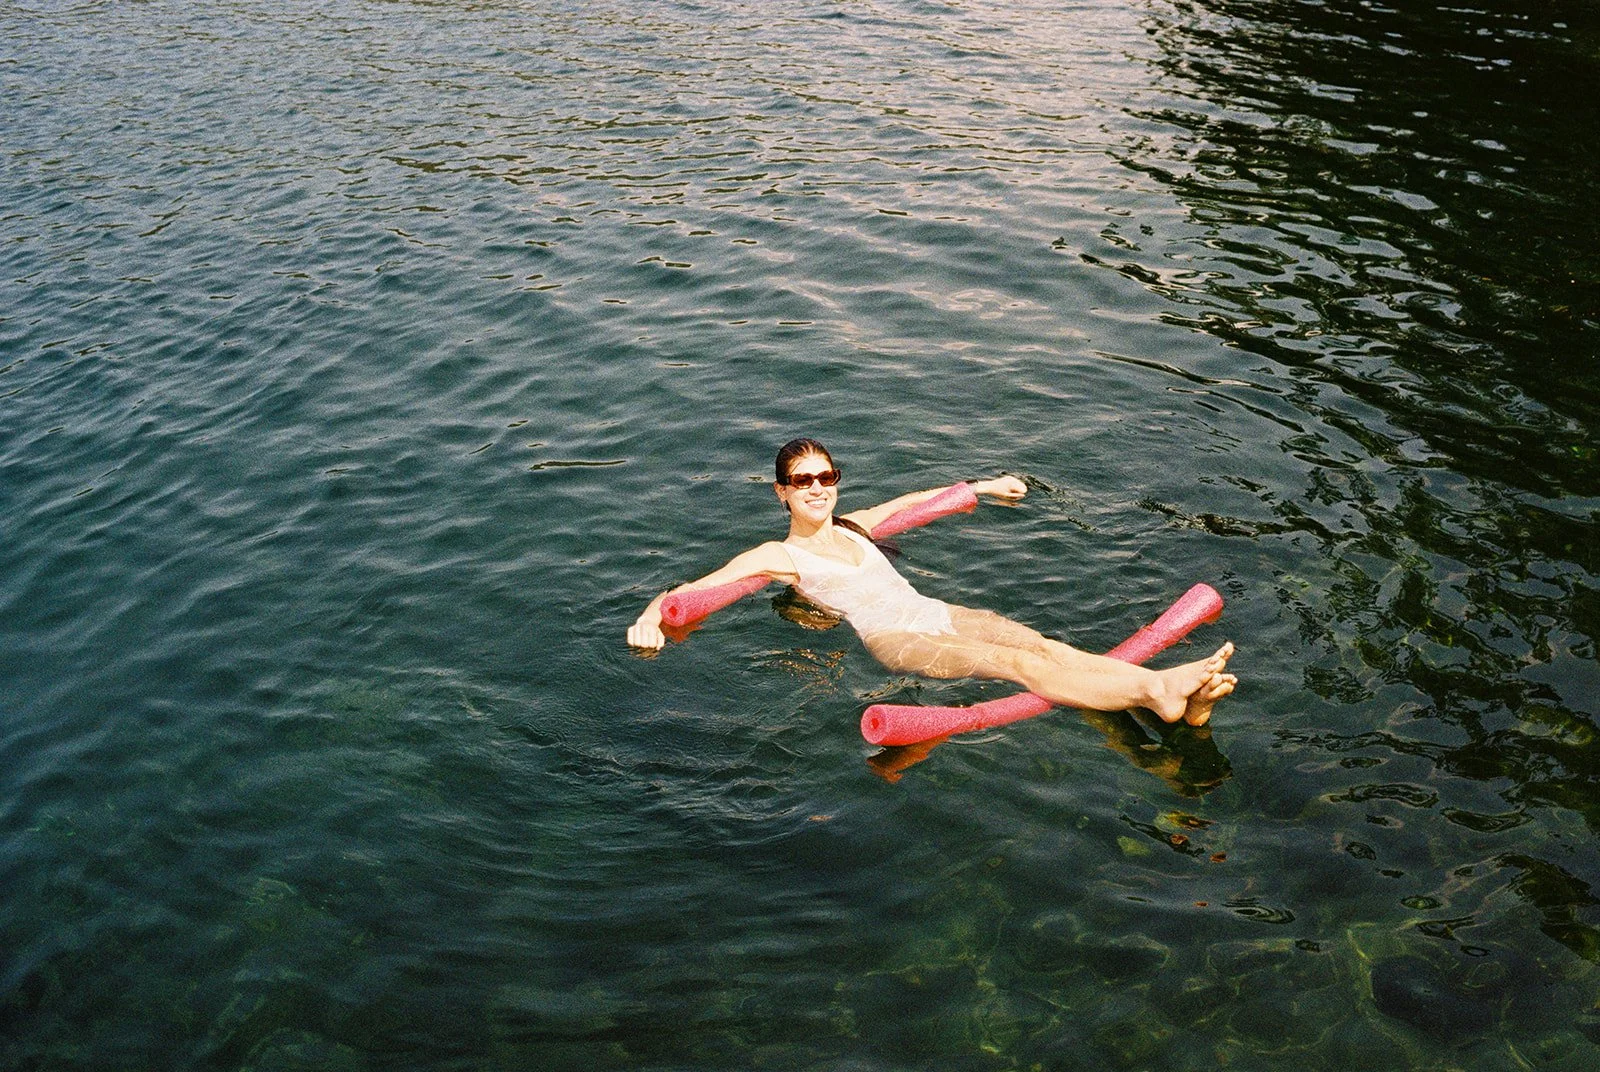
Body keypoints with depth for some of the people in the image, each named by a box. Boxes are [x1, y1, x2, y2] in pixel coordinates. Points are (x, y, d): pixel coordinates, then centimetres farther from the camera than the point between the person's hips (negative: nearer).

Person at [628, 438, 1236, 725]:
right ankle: (1155, 690, -49)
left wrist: (983, 487, 49)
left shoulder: (853, 527, 27)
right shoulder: (776, 557, 9)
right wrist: (650, 616, -18)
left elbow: (911, 498, 43)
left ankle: (1174, 697, -40)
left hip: (936, 613, 7)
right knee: (1017, 664, -29)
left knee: (1043, 645, -21)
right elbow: (688, 590, 3)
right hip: (889, 637, -7)